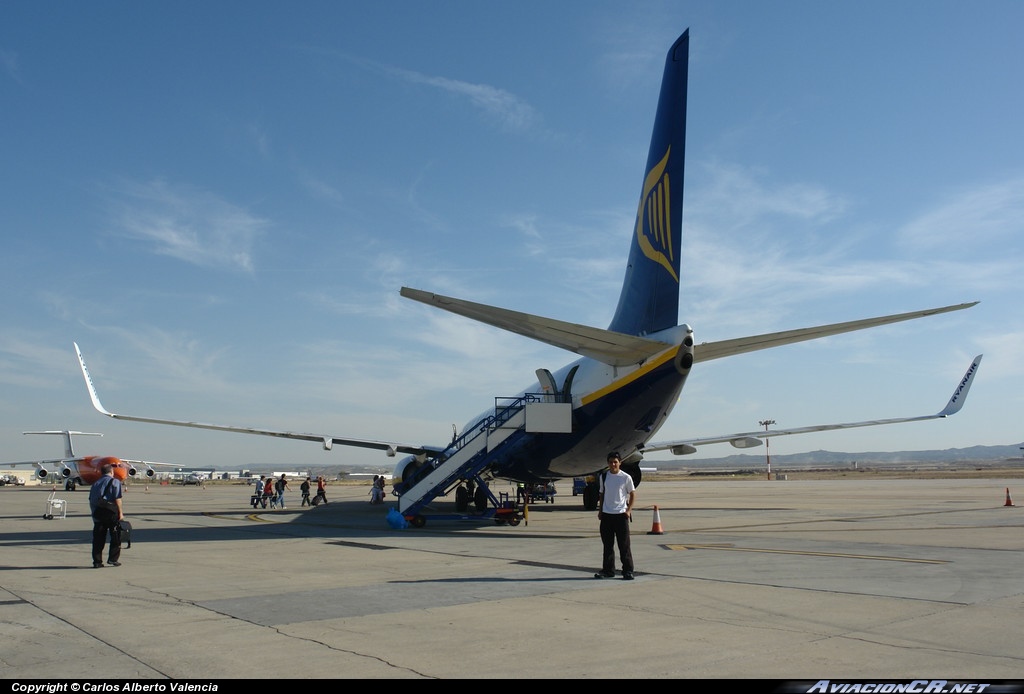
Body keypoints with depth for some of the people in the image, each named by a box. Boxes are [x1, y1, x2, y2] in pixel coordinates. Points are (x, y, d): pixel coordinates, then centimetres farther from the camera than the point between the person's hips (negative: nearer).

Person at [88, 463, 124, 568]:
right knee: (116, 536, 7)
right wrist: (121, 513, -8)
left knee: (98, 538, 7)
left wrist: (94, 512, 17)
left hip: (98, 512, 5)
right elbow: (117, 499, -10)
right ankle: (113, 559, 6)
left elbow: (91, 500, 12)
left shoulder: (96, 483, 15)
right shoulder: (115, 481, -2)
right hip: (111, 512, -5)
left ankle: (97, 561, 7)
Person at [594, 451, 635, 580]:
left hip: (621, 514, -4)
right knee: (607, 544, 9)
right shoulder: (603, 476, 7)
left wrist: (629, 510, -8)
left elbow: (633, 494, 1)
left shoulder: (626, 477, -4)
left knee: (624, 545, 0)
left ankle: (628, 571, 7)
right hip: (606, 514, 4)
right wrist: (600, 510, 10)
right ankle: (608, 570, 17)